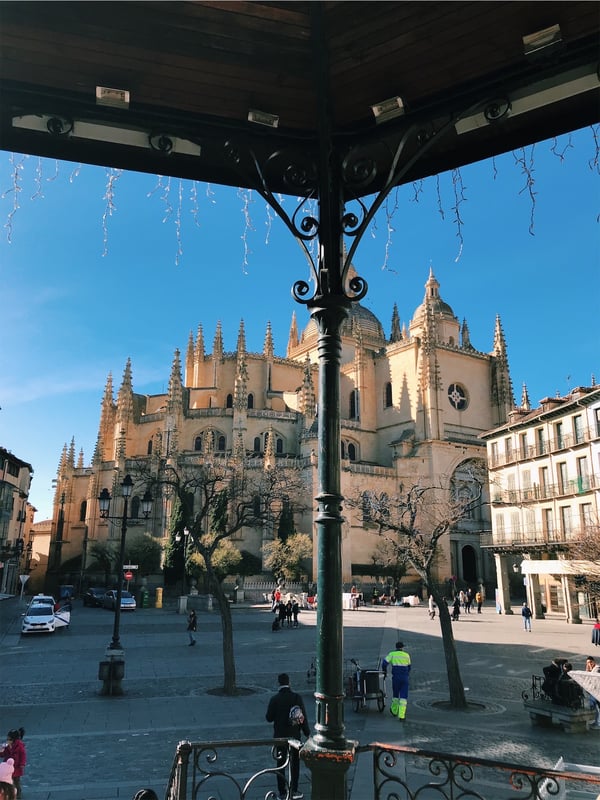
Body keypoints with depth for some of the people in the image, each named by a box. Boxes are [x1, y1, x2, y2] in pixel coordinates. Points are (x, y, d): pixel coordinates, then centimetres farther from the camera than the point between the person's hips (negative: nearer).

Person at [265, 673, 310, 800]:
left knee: (281, 763, 12)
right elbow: (303, 717, -9)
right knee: (294, 763, 14)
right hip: (294, 734, 0)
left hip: (280, 735, 0)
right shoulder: (296, 697, -11)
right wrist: (307, 732, 1)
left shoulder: (274, 699, -11)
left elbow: (269, 718, -5)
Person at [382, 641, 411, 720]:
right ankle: (401, 715, -6)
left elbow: (384, 663, -6)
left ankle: (394, 710, 36)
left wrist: (385, 672, 11)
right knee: (403, 697, 3)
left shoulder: (392, 654, 3)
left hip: (395, 678, 0)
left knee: (395, 694, 20)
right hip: (404, 678, 0)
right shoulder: (407, 655, 10)